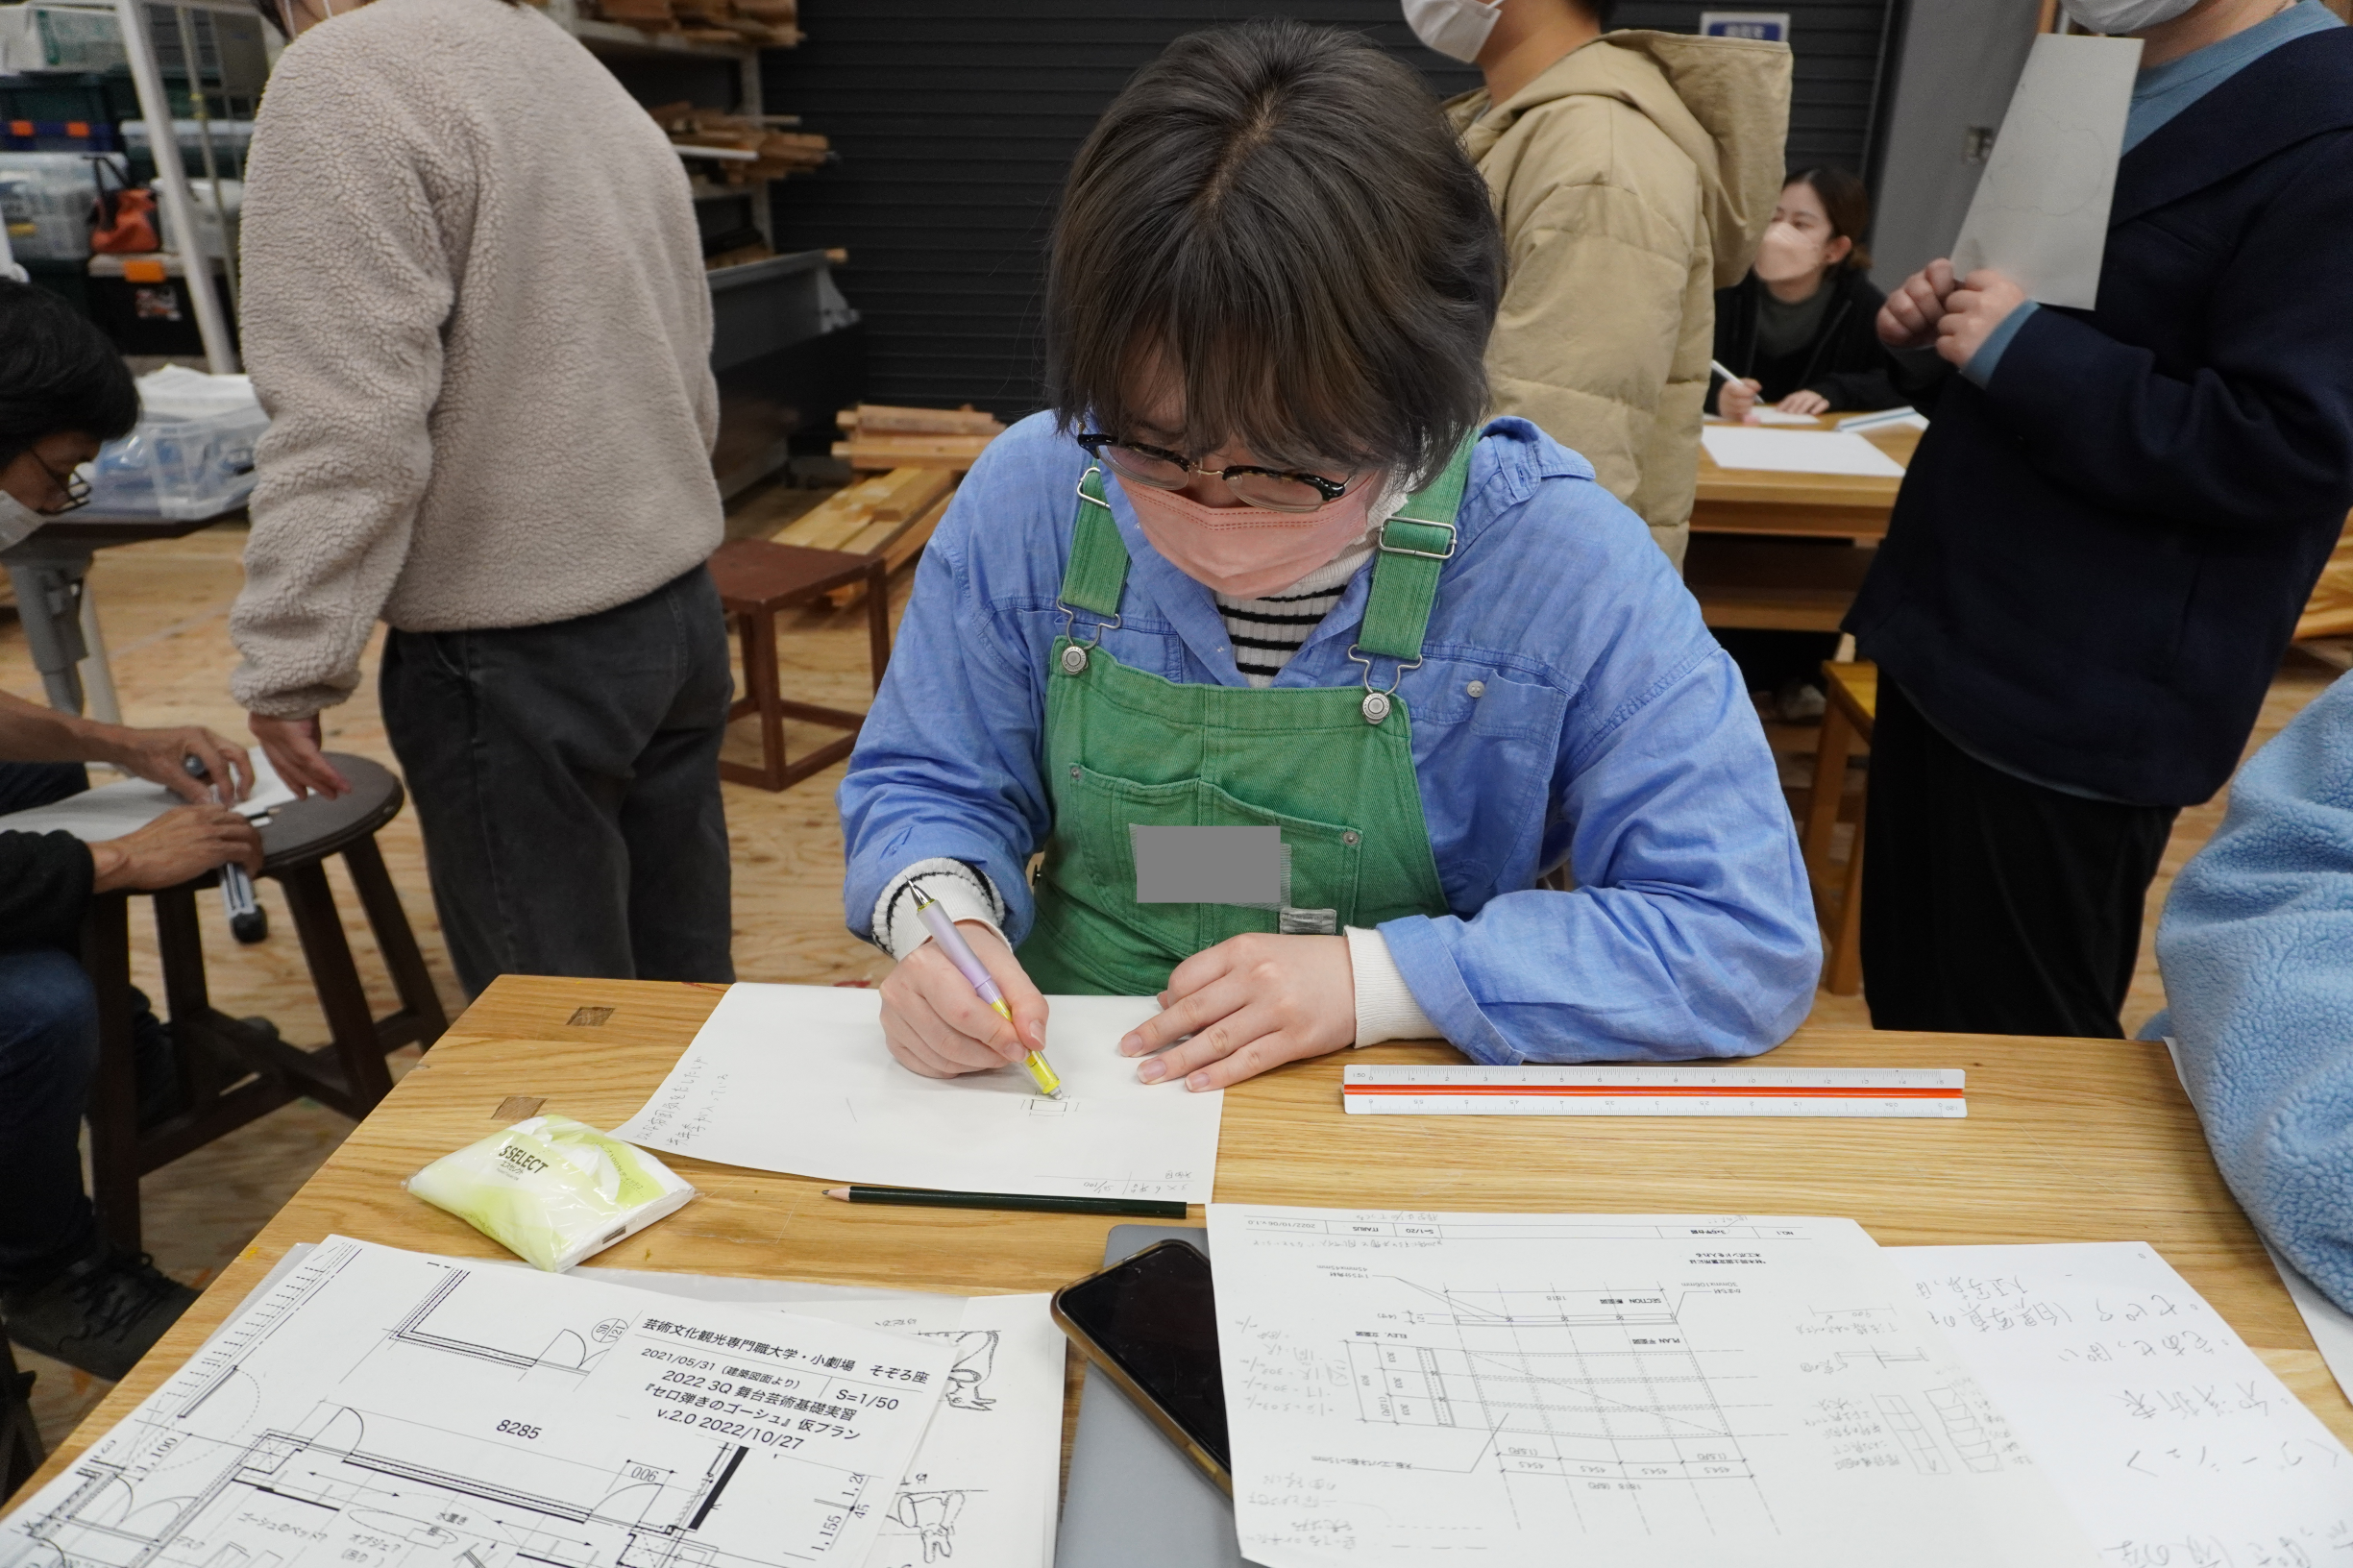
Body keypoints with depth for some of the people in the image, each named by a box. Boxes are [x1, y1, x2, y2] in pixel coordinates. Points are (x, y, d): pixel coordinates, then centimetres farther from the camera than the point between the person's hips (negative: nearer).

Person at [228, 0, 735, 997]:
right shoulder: (586, 80, 17)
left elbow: (349, 426, -18)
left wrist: (288, 665, -11)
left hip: (518, 655, -8)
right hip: (680, 612, 8)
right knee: (682, 991, 16)